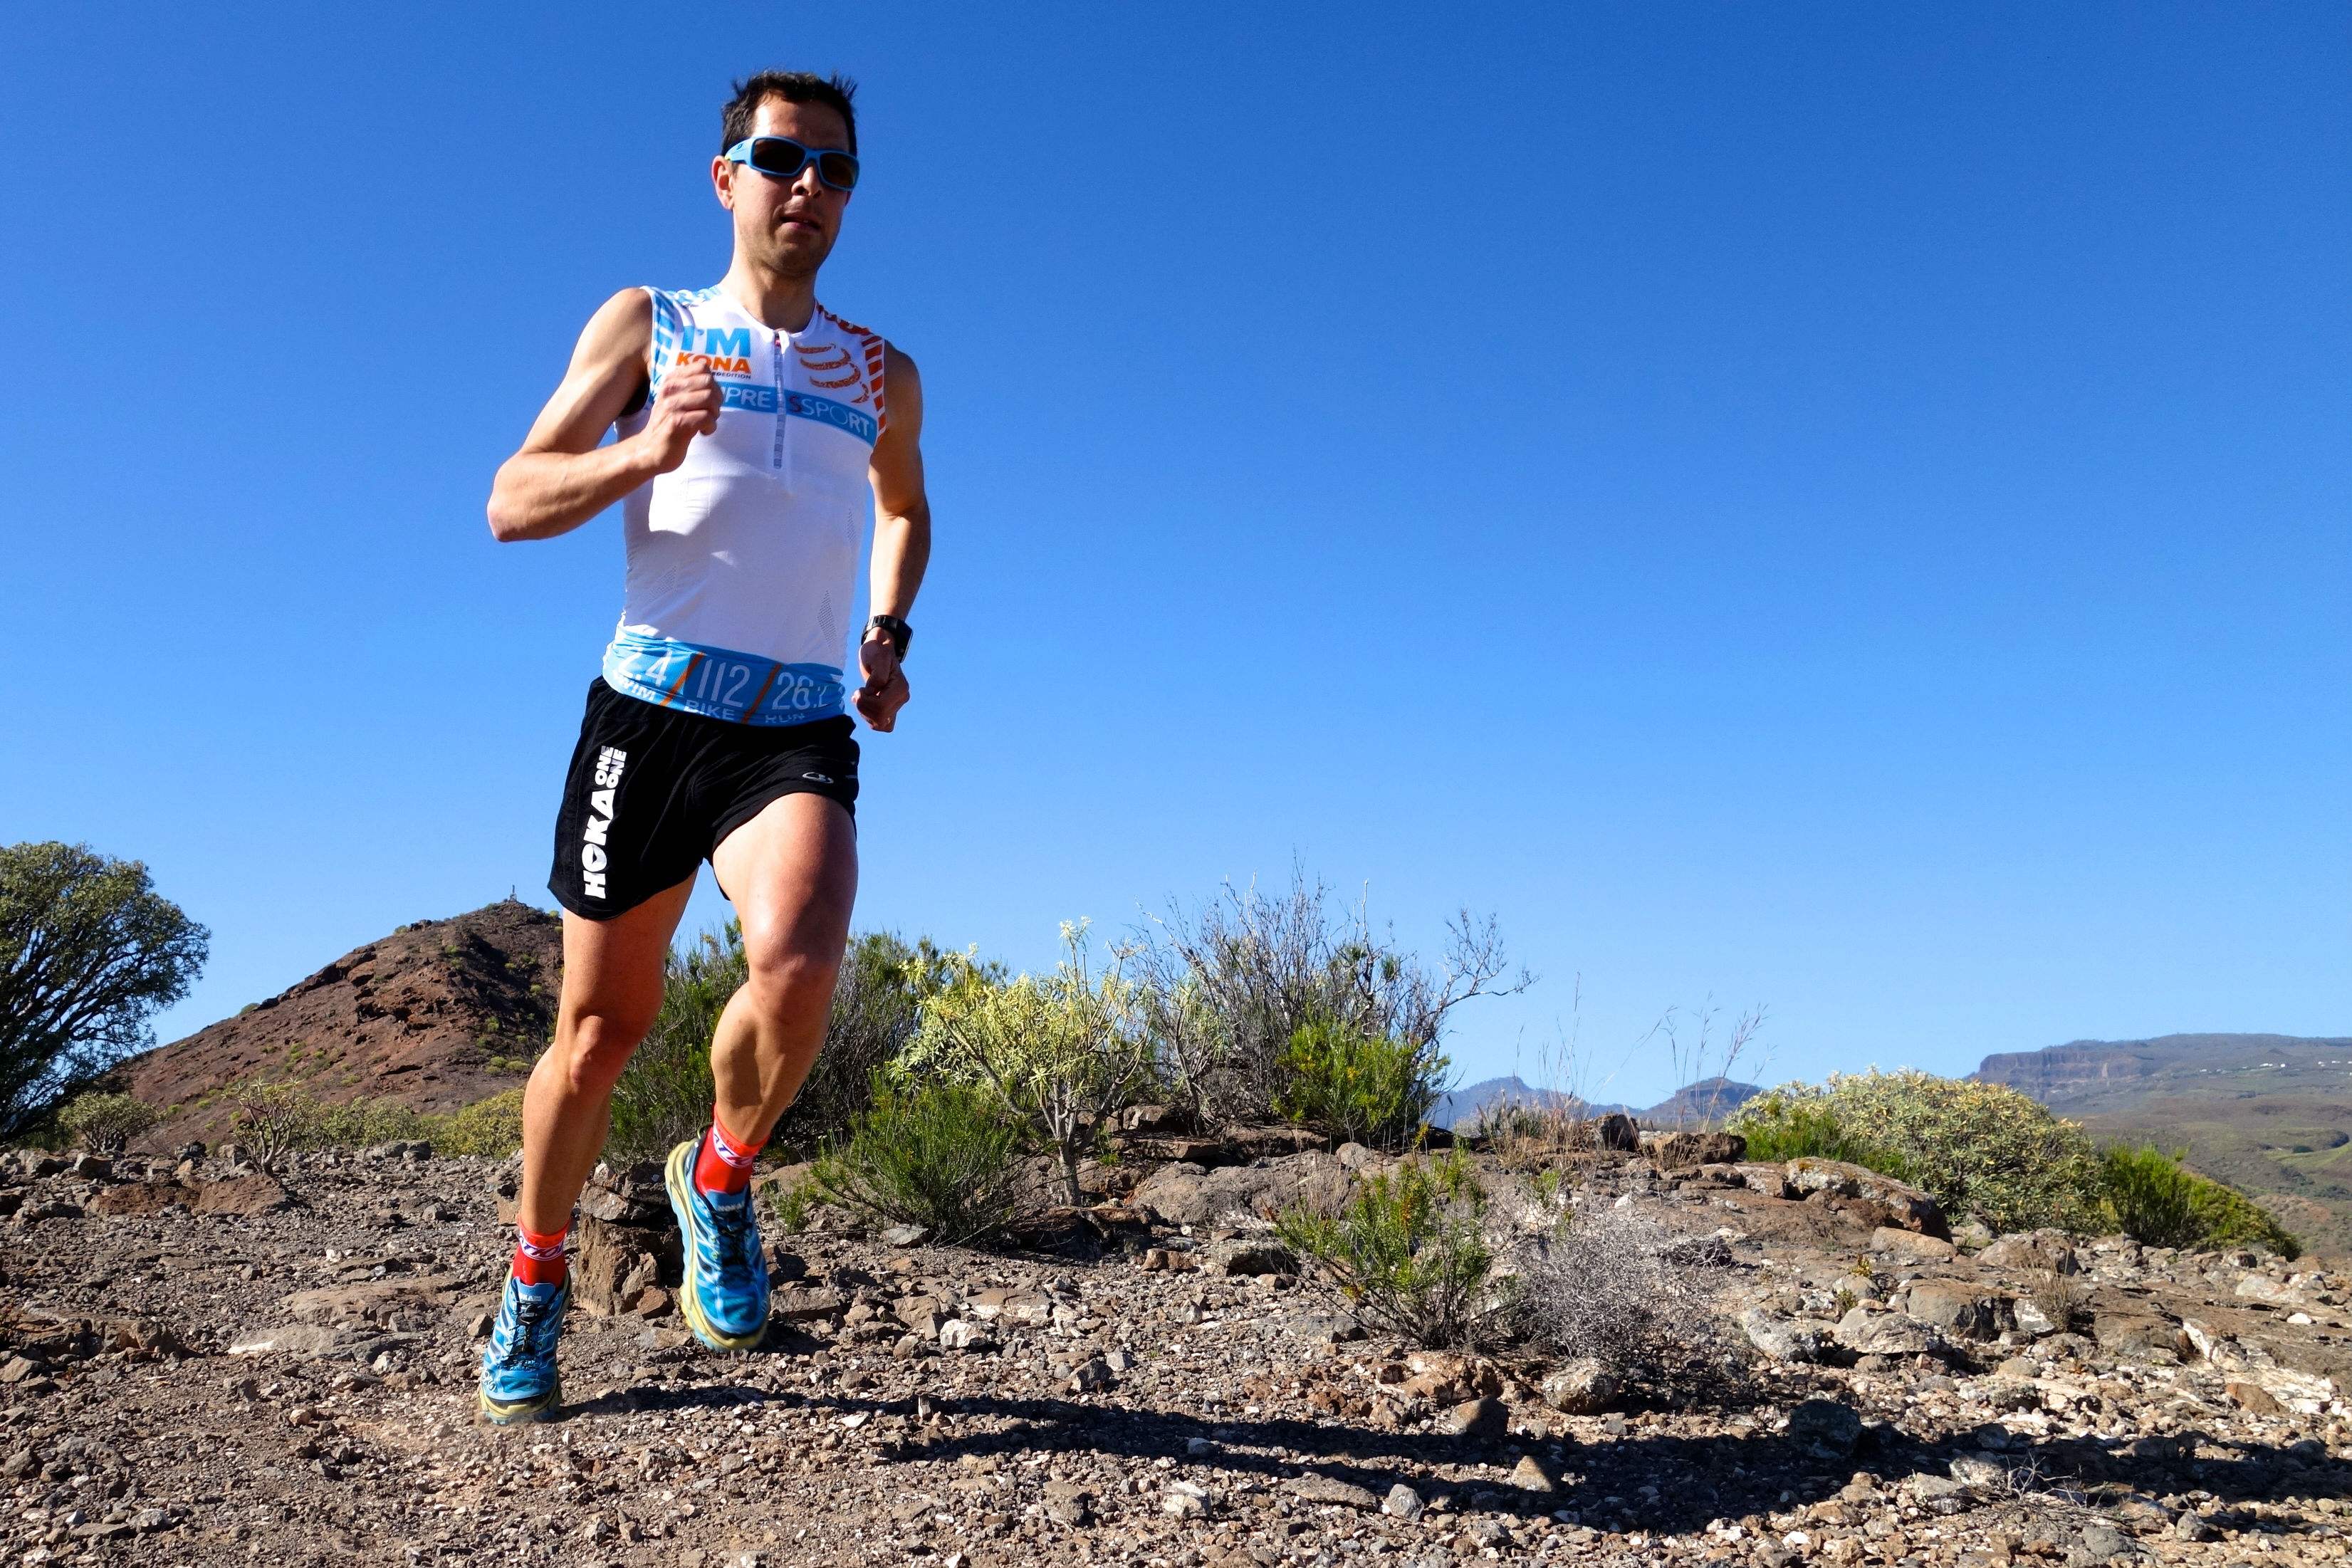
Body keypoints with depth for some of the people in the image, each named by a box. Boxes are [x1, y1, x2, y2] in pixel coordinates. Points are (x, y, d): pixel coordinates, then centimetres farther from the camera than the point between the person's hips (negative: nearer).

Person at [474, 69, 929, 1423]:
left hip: (800, 732, 1)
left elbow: (905, 512, 33)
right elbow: (513, 503, 3)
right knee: (602, 1028, 5)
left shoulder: (883, 376, 15)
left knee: (799, 961, -28)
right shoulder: (644, 325, 8)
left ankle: (723, 1175, 2)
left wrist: (889, 636, 15)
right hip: (650, 710, -1)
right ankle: (537, 1275, 30)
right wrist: (644, 453, -16)